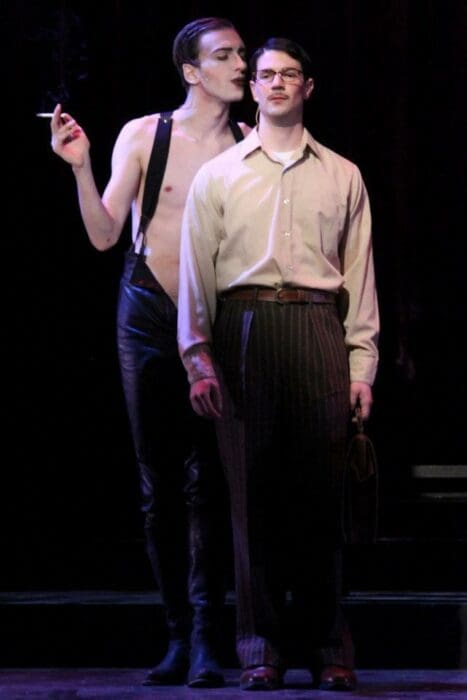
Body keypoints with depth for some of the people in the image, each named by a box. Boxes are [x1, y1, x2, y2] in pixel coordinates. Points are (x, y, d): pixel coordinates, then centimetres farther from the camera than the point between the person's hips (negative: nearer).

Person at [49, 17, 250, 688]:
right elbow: (104, 235, -2)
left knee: (205, 480, -10)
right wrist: (81, 167, -13)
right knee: (160, 483, 5)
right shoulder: (143, 136, 1)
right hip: (149, 316, 1)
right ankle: (180, 634, 13)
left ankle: (205, 639, -11)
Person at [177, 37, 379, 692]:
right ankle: (261, 649, 4)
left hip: (319, 331, 0)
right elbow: (196, 271, 7)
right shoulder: (216, 175, 13)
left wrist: (362, 363, 2)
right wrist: (198, 359, -3)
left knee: (320, 490, -3)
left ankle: (329, 649, 4)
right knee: (254, 489, -2)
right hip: (244, 331, 0)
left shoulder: (343, 177, 14)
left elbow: (360, 275, 10)